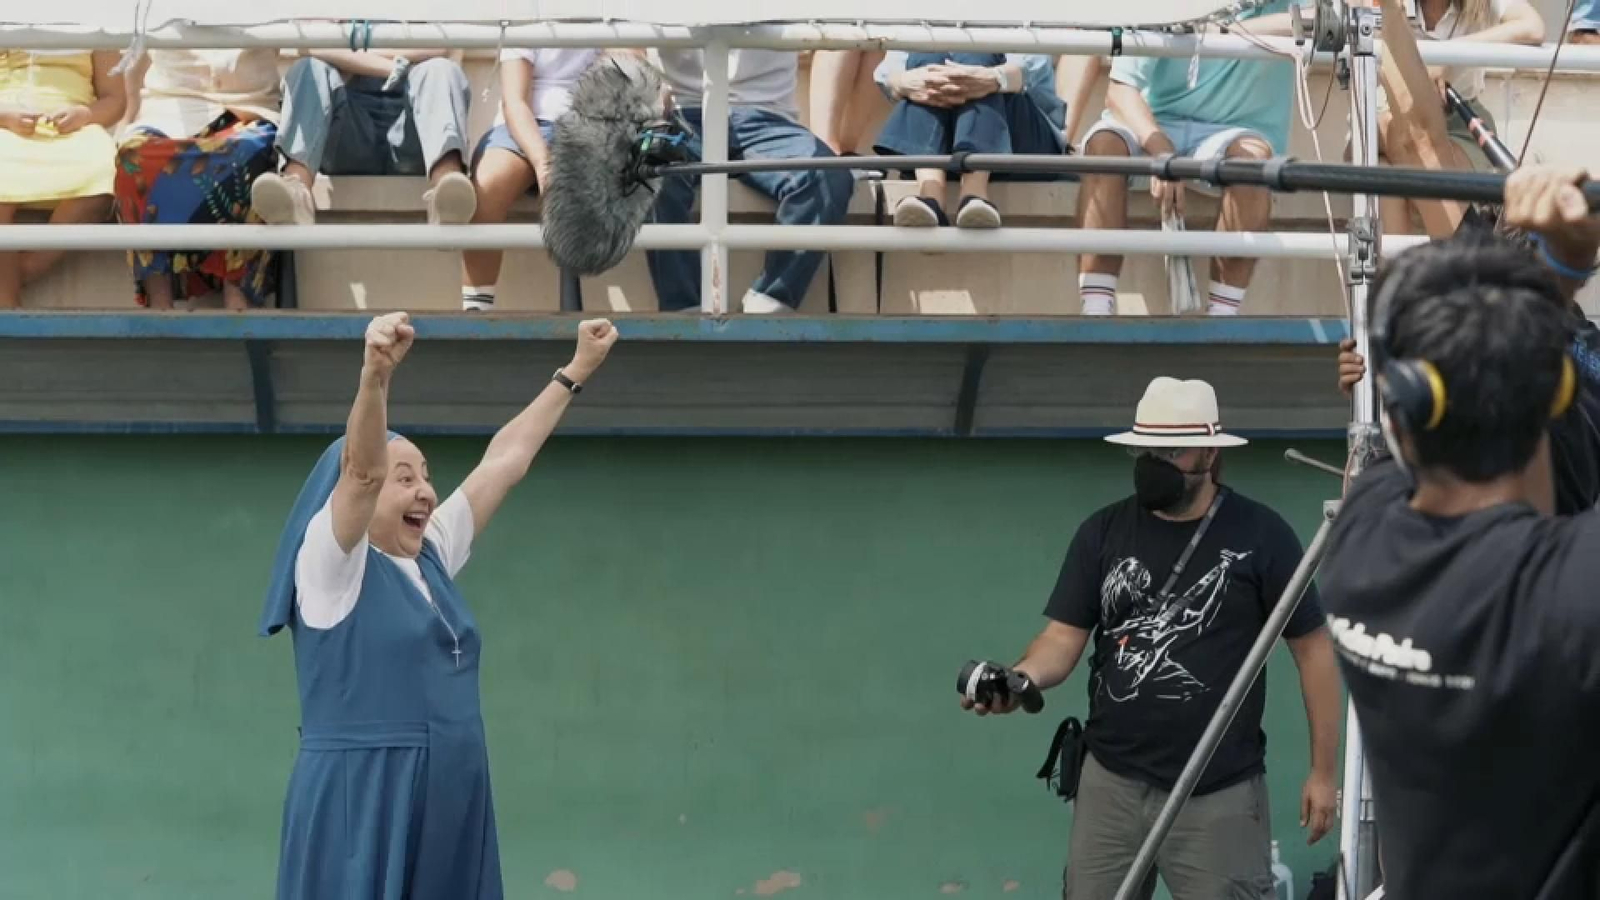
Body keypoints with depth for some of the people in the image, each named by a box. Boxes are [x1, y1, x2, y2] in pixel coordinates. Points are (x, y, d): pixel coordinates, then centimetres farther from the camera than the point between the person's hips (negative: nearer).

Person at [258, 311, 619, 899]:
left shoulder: (433, 555, 12)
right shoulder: (332, 563, -6)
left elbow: (506, 460, 16)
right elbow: (361, 469, -23)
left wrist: (575, 371, 19)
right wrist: (375, 374, -39)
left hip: (450, 806, 7)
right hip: (360, 807, -7)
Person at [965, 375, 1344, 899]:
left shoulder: (1260, 535, -6)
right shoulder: (1103, 532, 3)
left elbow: (1312, 648, -2)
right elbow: (1064, 636, 0)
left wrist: (1324, 771, -2)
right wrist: (1022, 677, -24)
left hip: (1221, 794, -3)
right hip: (1112, 782, 3)